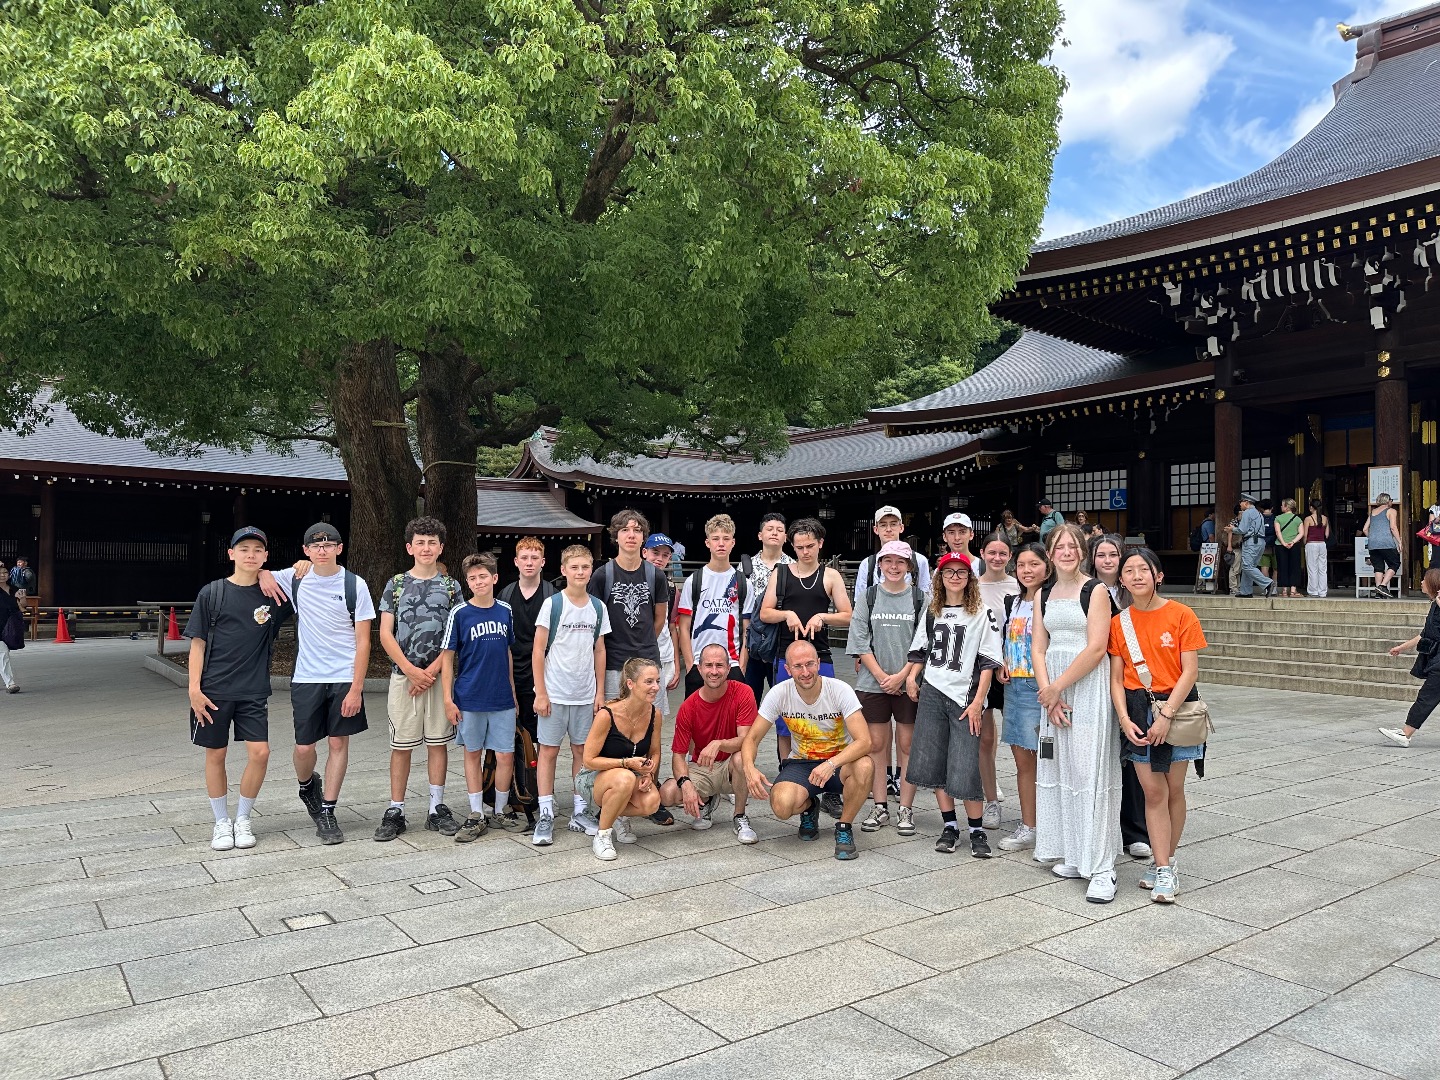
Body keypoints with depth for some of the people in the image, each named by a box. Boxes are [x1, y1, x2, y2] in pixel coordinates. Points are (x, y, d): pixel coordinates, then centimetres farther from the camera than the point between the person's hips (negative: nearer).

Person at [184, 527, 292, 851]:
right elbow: (198, 643, 0)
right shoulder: (212, 593, 0)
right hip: (214, 690, -1)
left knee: (260, 752, -6)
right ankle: (222, 822, 22)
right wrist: (194, 688, -8)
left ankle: (243, 819, 14)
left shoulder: (273, 594, 3)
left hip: (254, 691, 1)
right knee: (215, 753, 7)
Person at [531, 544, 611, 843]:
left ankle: (580, 813, 19)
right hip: (555, 693, -4)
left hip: (586, 695, 4)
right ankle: (545, 816, 8)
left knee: (582, 751, 10)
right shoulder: (552, 604, -6)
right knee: (548, 751, 1)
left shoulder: (598, 607, 6)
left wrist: (600, 692, 7)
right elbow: (538, 651, -6)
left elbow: (599, 651, 11)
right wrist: (540, 693, -10)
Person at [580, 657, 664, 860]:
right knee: (625, 778, -39)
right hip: (594, 778, -4)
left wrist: (649, 773, -14)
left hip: (631, 777, 4)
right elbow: (589, 760, -19)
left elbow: (655, 753, 7)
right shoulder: (607, 715, -24)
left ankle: (620, 817, 8)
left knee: (651, 802, -29)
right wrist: (627, 763, -28)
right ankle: (601, 835, -15)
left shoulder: (654, 714, -8)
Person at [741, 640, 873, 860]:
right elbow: (752, 738, -7)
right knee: (782, 806, -30)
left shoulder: (839, 690, -19)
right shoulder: (779, 693, -13)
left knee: (864, 767, -36)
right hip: (801, 763, 1)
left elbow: (864, 741, -27)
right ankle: (808, 807, 11)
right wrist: (749, 767, -29)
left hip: (840, 762, -1)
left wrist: (831, 764, -44)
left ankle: (844, 829, -8)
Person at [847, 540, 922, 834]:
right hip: (872, 683, 1)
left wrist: (900, 676, -11)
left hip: (908, 682, -1)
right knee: (876, 744, 5)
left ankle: (906, 809, 11)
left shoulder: (919, 599, 2)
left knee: (907, 745, 3)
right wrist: (881, 676, -8)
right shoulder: (867, 597, 5)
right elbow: (860, 641, 0)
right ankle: (880, 807, 15)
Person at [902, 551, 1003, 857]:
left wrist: (978, 701, -11)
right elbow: (920, 650, 23)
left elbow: (988, 661, -5)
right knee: (931, 763, 4)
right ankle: (949, 826, 17)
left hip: (964, 697, -4)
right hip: (931, 694, 5)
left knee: (964, 770, -9)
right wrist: (912, 676, 6)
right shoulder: (931, 613, 12)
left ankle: (977, 831, 7)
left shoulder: (982, 614, -1)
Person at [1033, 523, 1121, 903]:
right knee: (1059, 768, 9)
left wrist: (1057, 687, -12)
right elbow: (1038, 648, 7)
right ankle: (1073, 854, 21)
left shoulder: (1096, 590, -4)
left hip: (1087, 686, -6)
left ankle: (1101, 868, -3)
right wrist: (1048, 693, -6)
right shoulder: (1043, 594, 12)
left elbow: (1096, 648, -13)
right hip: (1052, 690, 6)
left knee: (1089, 769, -8)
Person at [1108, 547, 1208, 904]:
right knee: (1153, 792, 2)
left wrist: (1166, 715, -16)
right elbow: (1116, 678, 2)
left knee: (1173, 790, 8)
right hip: (1137, 710, 2)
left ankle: (1165, 861, 24)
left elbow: (1190, 671, -10)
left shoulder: (1181, 615, -7)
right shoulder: (1119, 622, 2)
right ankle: (1163, 869, 7)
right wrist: (1124, 719, -10)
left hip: (1177, 706, -2)